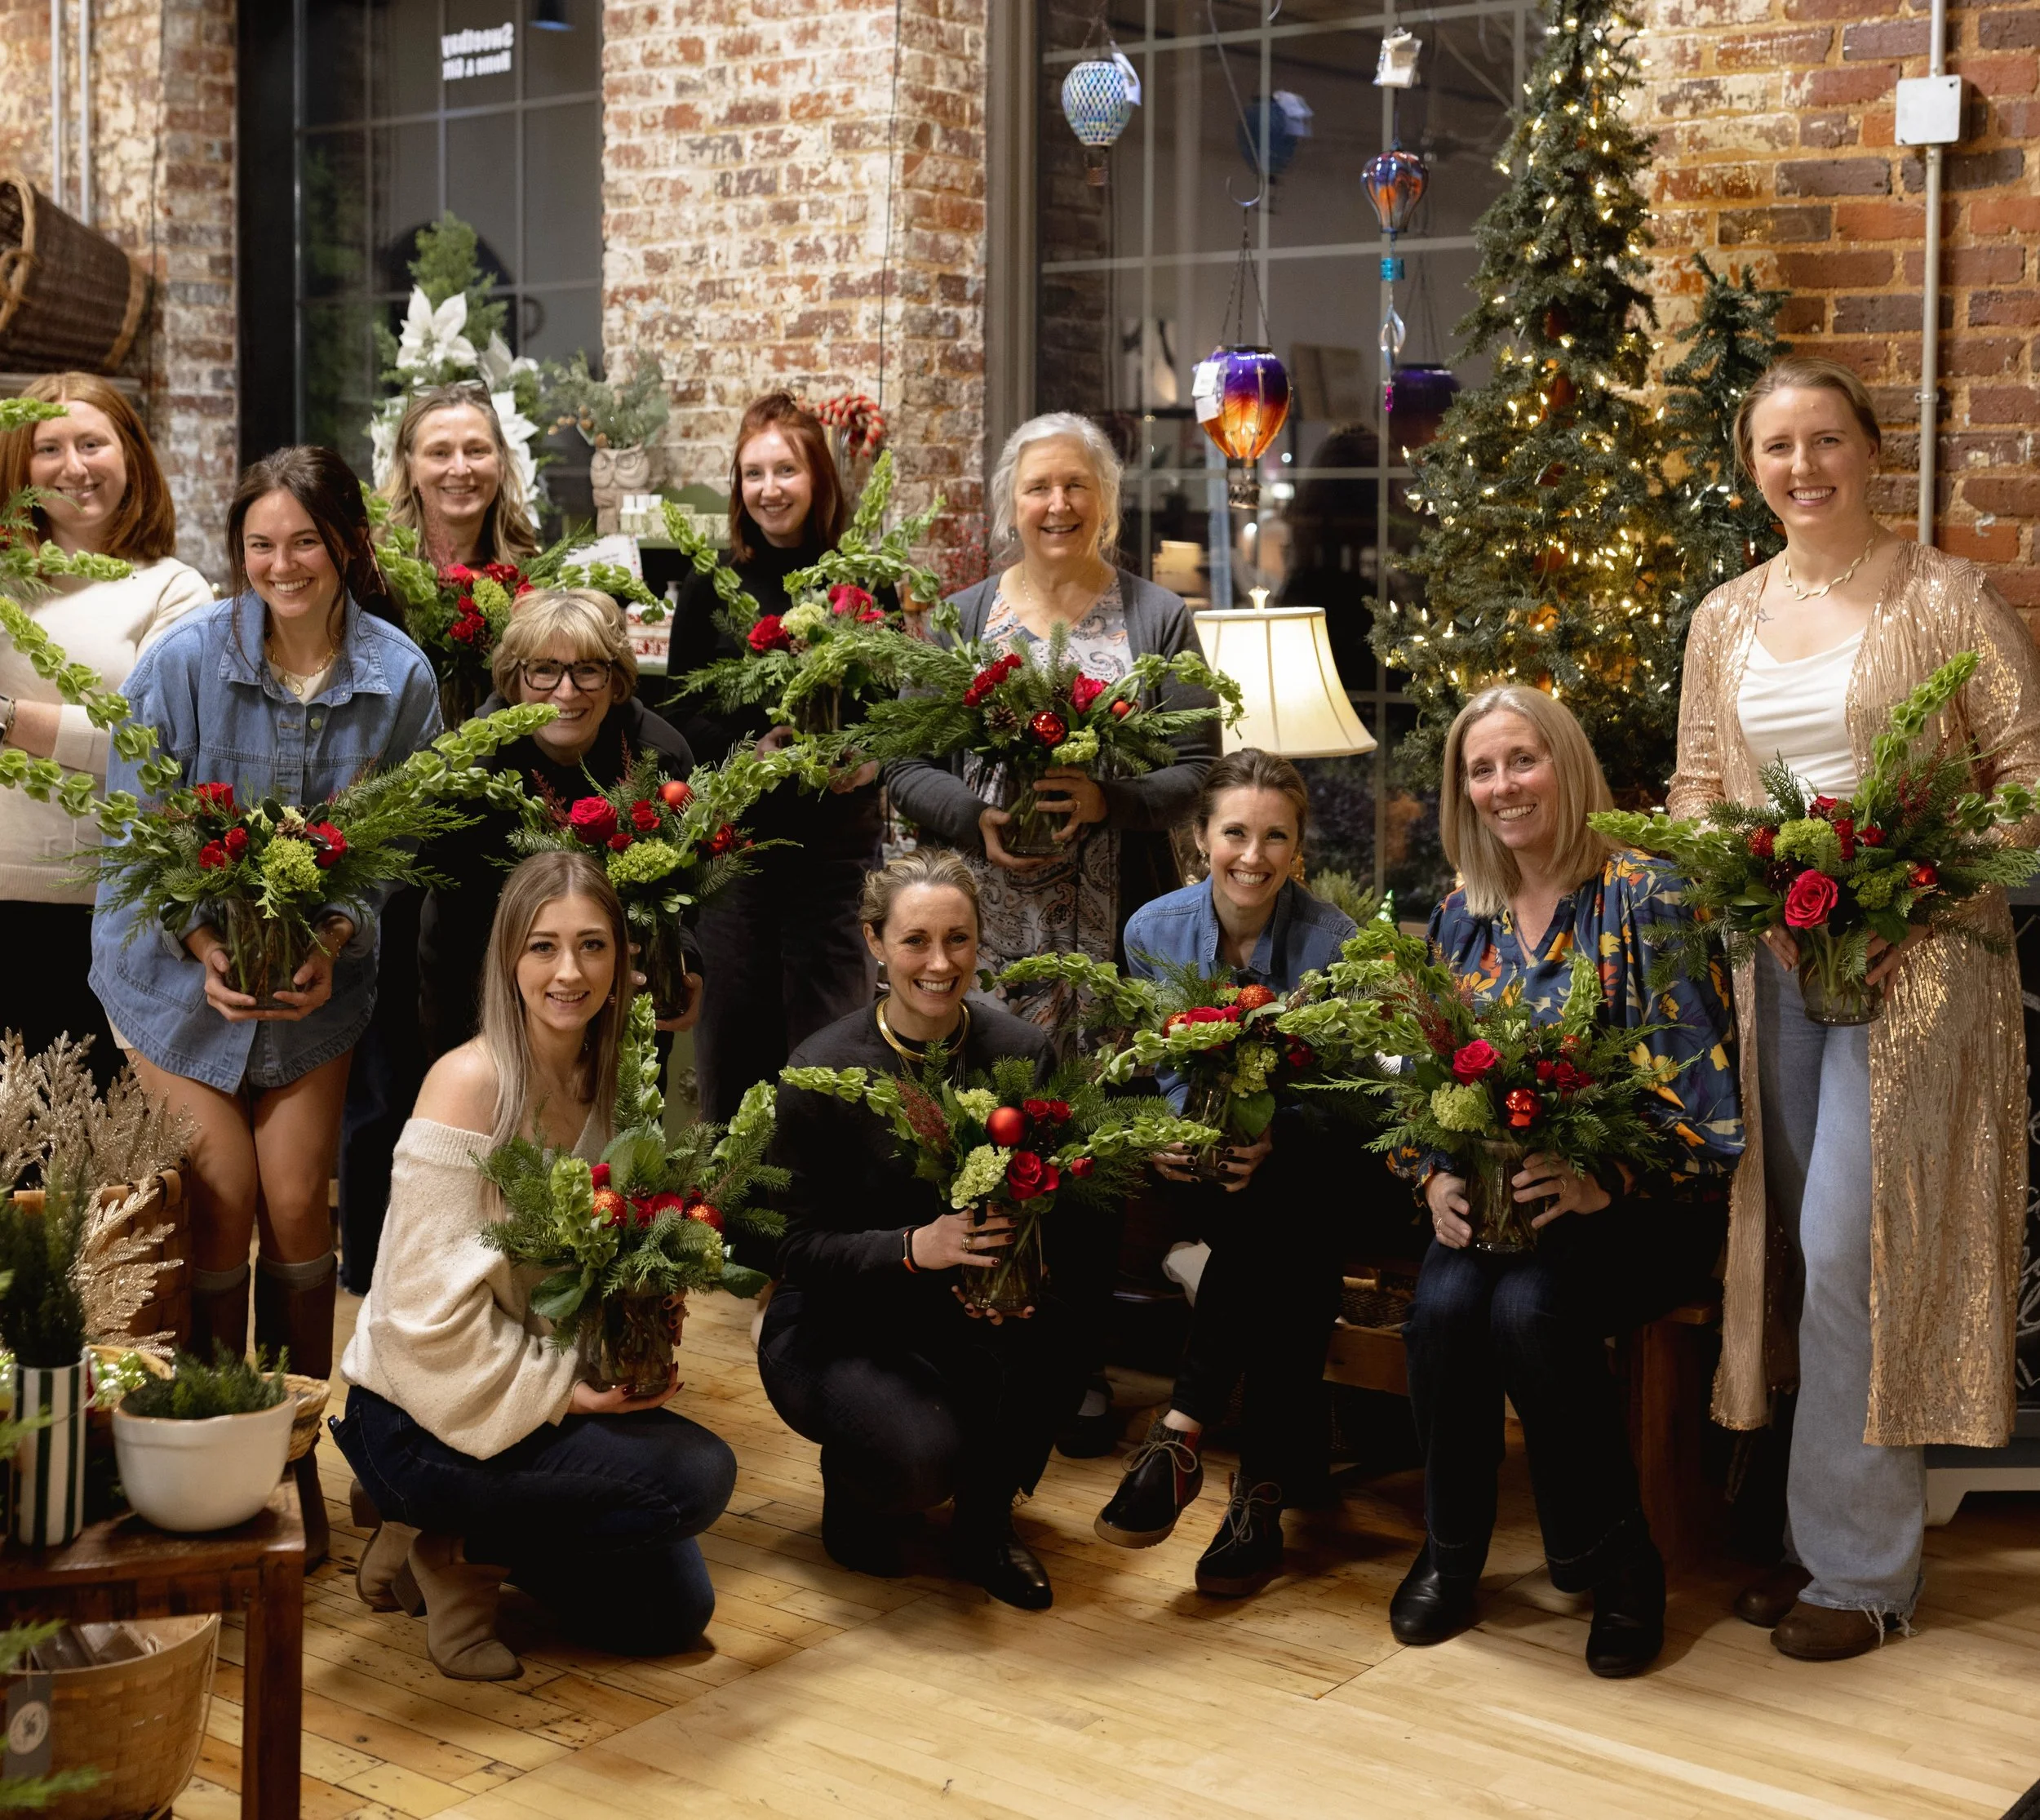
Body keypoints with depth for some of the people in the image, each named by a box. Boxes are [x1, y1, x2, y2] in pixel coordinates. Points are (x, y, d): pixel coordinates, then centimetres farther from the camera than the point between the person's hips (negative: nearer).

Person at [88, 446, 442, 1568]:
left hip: (315, 980, 1)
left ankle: (296, 1455, 17)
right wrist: (206, 948, -21)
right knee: (222, 1204, -5)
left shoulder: (400, 677, -9)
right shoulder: (183, 659, -14)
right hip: (178, 972, -1)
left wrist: (335, 941, -18)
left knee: (298, 1207, 0)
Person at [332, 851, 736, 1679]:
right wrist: (561, 1389, -21)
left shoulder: (600, 1085, 4)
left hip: (533, 1396, 8)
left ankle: (459, 1539, 17)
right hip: (422, 1419, -8)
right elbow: (434, 1308, -21)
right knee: (699, 1472, -21)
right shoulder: (469, 1082, -20)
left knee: (672, 1612, 6)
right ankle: (458, 1556, -3)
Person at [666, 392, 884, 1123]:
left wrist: (874, 758, -14)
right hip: (735, 830, 1)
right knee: (735, 1016, 6)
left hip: (838, 834, -1)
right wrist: (745, 749, -12)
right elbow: (681, 713, 5)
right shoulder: (713, 584, 4)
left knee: (829, 1016, 2)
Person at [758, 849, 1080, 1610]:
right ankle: (852, 1488, 9)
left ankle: (984, 1525, -1)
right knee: (922, 1454, -32)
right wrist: (914, 1247, -32)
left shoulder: (1020, 1049, -7)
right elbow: (801, 1248, -14)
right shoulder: (823, 1071, -16)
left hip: (966, 1316, 3)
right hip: (836, 1326, -3)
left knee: (1039, 1339, -31)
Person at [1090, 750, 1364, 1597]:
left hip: (1309, 1154, -1)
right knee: (1285, 1245, -32)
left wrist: (1271, 1140, -29)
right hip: (1204, 1154, 1)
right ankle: (1269, 1480, -28)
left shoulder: (1333, 942, -11)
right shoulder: (1155, 932, -3)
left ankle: (1183, 1429, -29)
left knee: (1278, 1198, -36)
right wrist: (1165, 1136, -17)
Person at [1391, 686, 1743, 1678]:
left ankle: (1615, 1560, -9)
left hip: (1634, 1208, -4)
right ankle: (1450, 1550, -1)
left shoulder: (1646, 898, -6)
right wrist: (1435, 1179, -7)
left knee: (1531, 1306, -31)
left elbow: (1694, 1082, -12)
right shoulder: (1460, 919, 11)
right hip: (1494, 1199, 4)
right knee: (1444, 1304, -25)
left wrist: (1606, 1180, -25)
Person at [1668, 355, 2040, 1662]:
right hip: (1772, 960, 5)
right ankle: (1828, 1529, 22)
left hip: (1912, 963, -5)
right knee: (1795, 1250, 9)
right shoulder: (1726, 621, 12)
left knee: (1852, 1249, -8)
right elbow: (1696, 787, 16)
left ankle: (1860, 1566, 4)